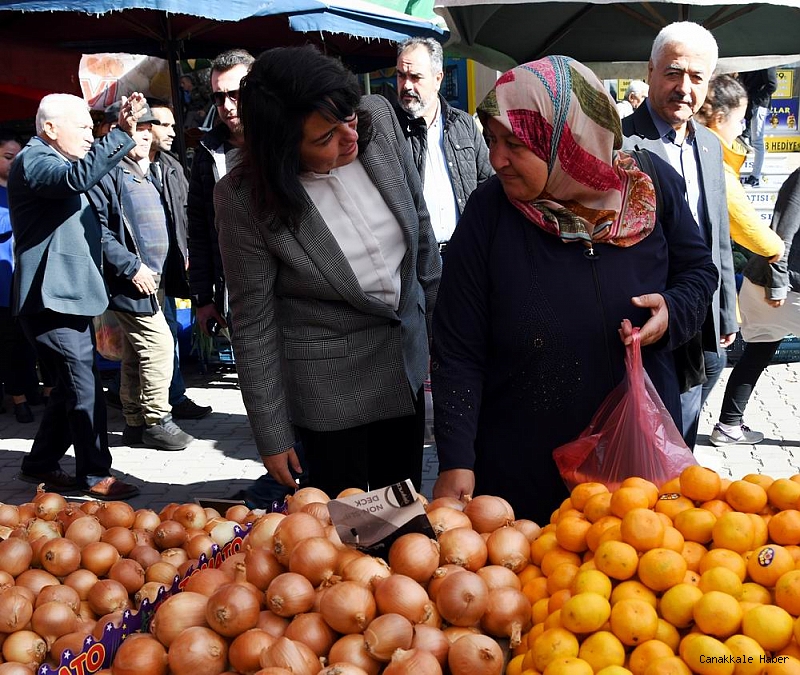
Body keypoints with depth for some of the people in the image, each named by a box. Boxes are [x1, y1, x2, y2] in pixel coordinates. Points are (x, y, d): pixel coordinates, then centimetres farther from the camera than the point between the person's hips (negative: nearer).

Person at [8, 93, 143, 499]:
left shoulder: (56, 160, 22)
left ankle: (41, 465, 26)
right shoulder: (32, 161, -11)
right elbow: (78, 177, -32)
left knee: (72, 387, 14)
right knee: (85, 388, -9)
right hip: (51, 298, -10)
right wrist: (122, 133, -38)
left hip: (70, 296, 11)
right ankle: (94, 475, -1)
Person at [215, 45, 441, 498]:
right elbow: (254, 325, -13)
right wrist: (272, 436, -8)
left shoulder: (379, 118, -11)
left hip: (406, 360, 4)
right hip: (329, 385, -4)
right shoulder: (245, 198, -22)